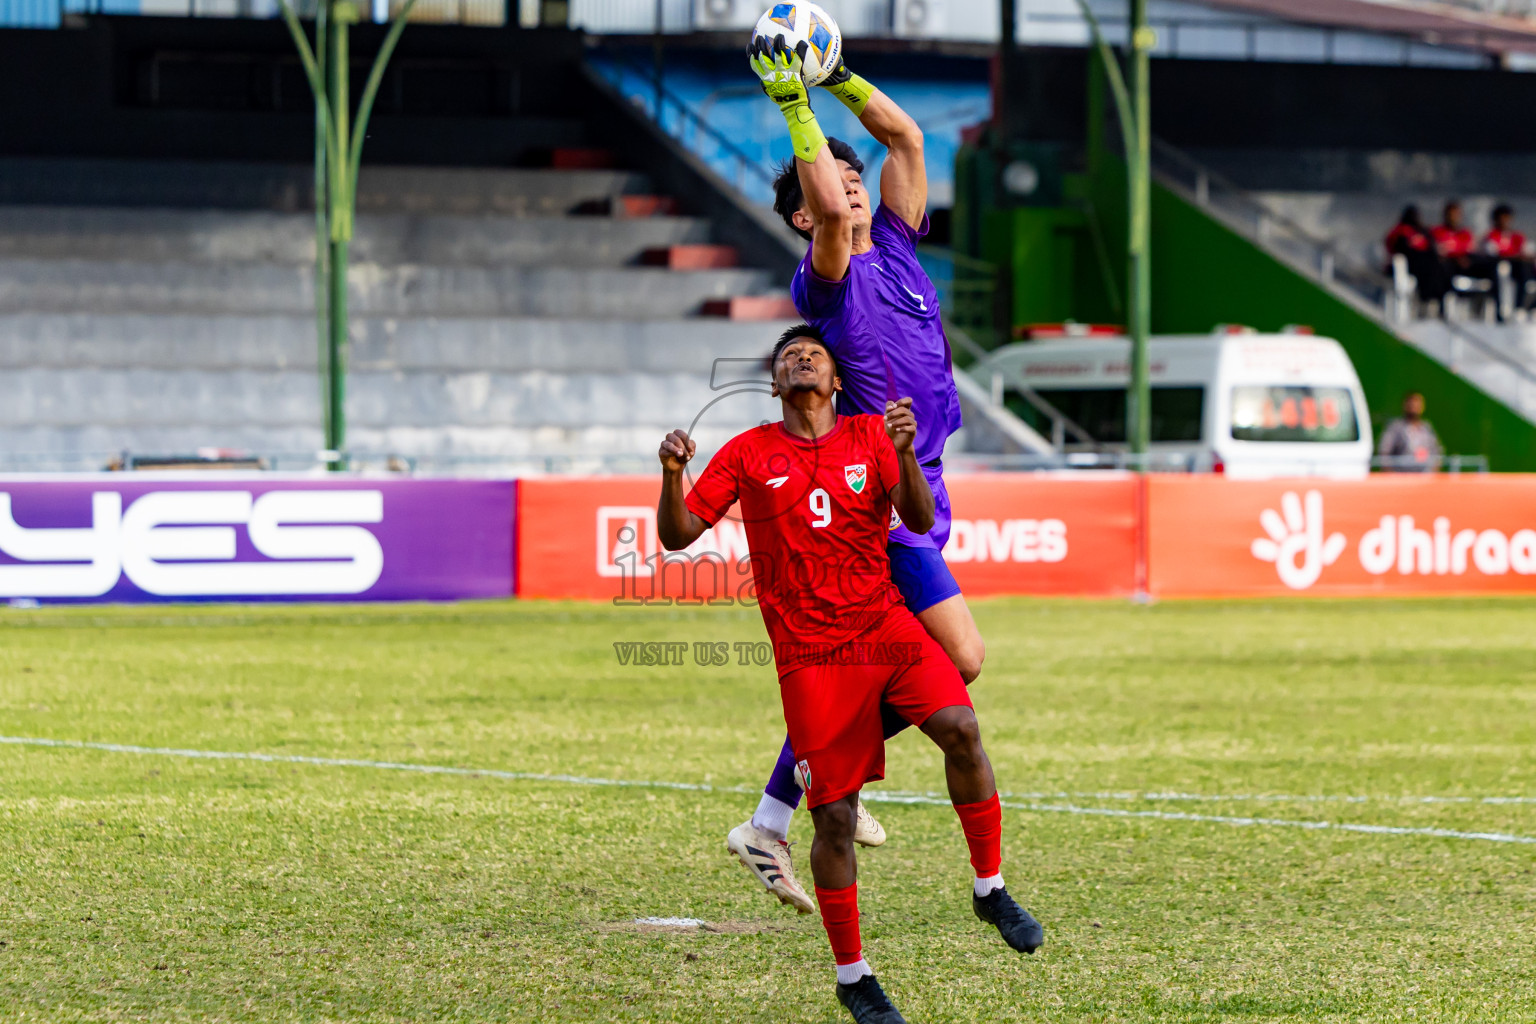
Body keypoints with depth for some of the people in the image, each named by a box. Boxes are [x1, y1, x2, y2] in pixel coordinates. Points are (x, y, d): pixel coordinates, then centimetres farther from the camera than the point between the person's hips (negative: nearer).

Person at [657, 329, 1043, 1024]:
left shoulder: (871, 437, 8)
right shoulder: (748, 454, 6)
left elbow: (919, 519, -4)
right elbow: (678, 535, 4)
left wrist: (904, 451, -21)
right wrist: (672, 474, -15)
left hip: (887, 627, 1)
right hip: (809, 654, -1)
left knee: (960, 730, -23)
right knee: (835, 817, -4)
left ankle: (990, 889, -4)